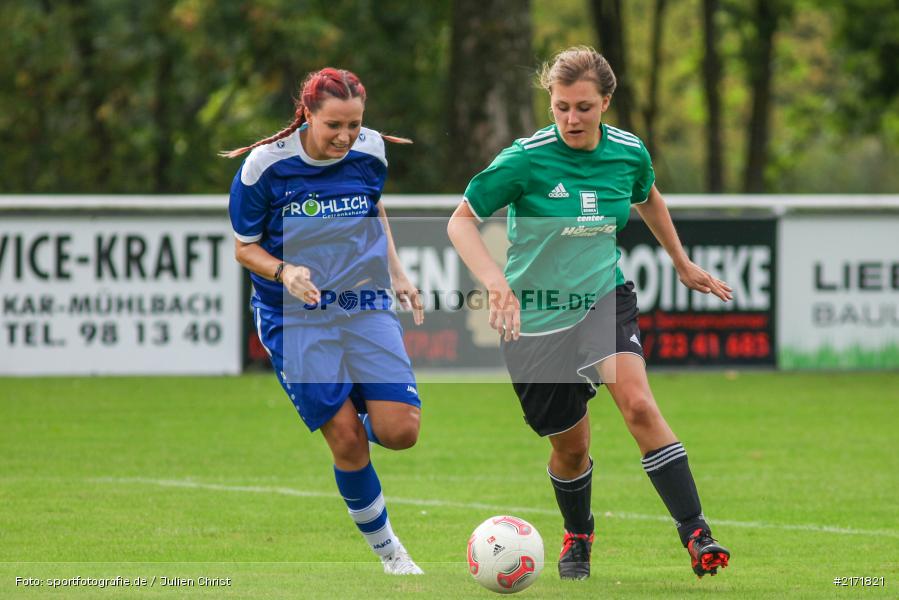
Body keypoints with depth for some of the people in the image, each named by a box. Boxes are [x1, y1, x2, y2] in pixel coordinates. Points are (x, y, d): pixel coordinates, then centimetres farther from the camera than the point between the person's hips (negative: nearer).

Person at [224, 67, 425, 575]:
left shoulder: (370, 152, -3)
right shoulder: (265, 165, -13)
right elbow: (244, 247, -3)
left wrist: (397, 272, 10)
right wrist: (284, 273, -22)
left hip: (366, 306, 3)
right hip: (295, 318, -3)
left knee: (400, 431, -13)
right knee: (347, 440, -10)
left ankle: (352, 419, 24)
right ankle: (388, 551, 11)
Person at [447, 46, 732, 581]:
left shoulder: (629, 152, -5)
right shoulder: (526, 159, -17)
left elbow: (648, 197, 19)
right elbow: (461, 221, -12)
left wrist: (683, 264, 27)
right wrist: (496, 281, -29)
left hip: (606, 298, 1)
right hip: (537, 316, -1)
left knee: (638, 402, -25)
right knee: (571, 446, 7)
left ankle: (697, 534, -24)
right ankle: (577, 536, 39)